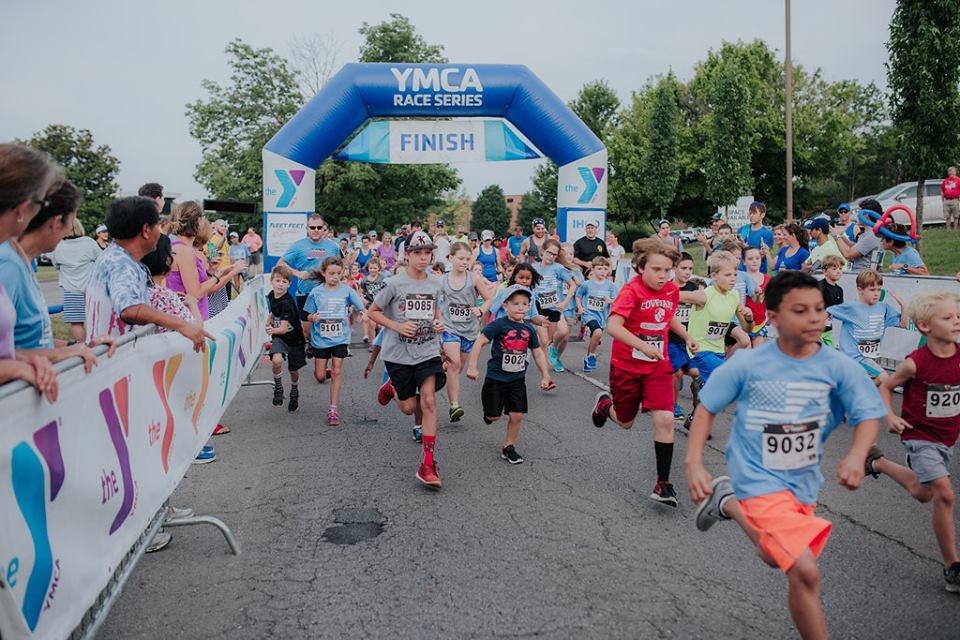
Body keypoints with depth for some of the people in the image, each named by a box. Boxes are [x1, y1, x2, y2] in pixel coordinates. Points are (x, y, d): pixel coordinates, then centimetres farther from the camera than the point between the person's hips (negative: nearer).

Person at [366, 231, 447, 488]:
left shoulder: (434, 284, 4)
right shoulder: (395, 283, -9)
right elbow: (372, 311, -2)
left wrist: (439, 322, 2)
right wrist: (397, 326, -16)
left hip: (428, 351, 2)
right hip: (399, 353, -2)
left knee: (429, 401, -14)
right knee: (409, 407, 6)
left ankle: (428, 465, -10)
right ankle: (393, 387, 44)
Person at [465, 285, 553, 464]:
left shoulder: (529, 329, 1)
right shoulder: (499, 325, -15)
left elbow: (538, 353, 10)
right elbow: (479, 342, -18)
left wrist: (545, 376, 7)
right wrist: (472, 367, -23)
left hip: (517, 380, 4)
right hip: (496, 378, -4)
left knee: (517, 416, 2)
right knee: (494, 416, 2)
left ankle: (508, 447, 20)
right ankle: (488, 413, 39)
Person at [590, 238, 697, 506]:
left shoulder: (672, 291, 0)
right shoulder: (632, 291, -20)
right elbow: (613, 326, -32)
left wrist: (687, 337, 12)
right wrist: (643, 346, -41)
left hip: (658, 366, 4)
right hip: (627, 366, -3)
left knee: (665, 420, -12)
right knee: (625, 422, 15)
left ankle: (663, 483, -1)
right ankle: (605, 404, 52)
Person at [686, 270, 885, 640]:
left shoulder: (838, 367, -11)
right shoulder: (747, 366, -16)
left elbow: (868, 415, -6)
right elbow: (707, 409, -6)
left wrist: (857, 456, -28)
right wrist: (694, 464, -14)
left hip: (803, 482, 5)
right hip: (760, 480, -5)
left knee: (778, 557, 26)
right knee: (805, 572, -19)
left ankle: (728, 504, 47)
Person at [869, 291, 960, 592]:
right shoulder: (916, 362, -19)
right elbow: (886, 387, -4)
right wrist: (890, 416, -18)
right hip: (919, 435, -5)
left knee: (922, 493, 21)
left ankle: (878, 463, 48)